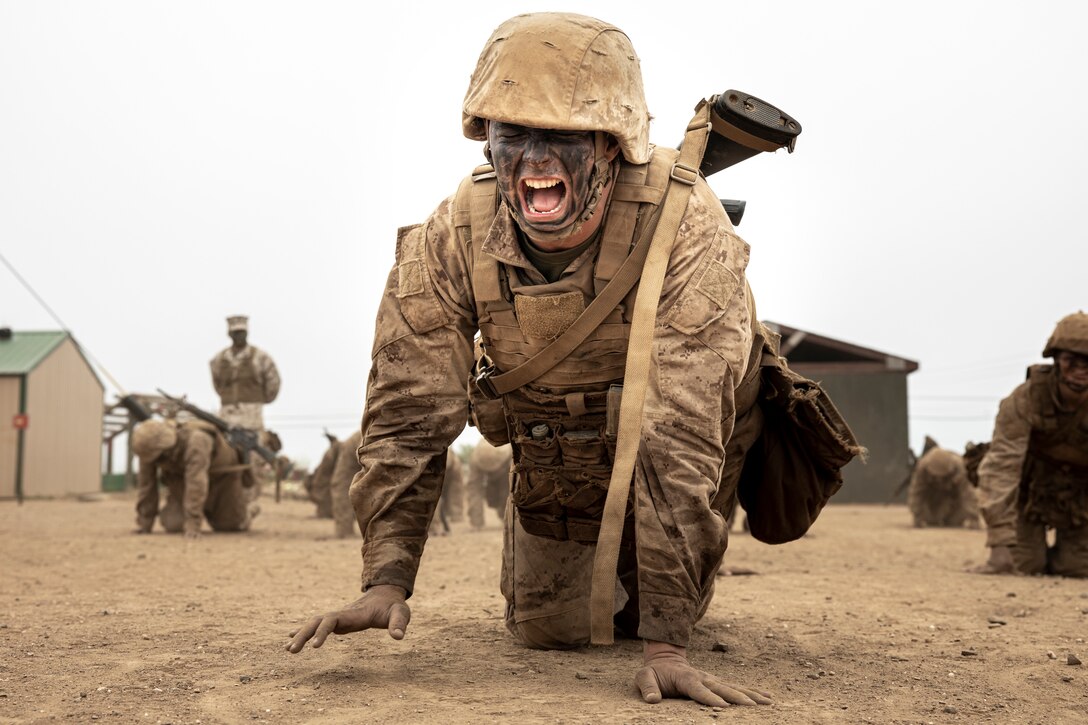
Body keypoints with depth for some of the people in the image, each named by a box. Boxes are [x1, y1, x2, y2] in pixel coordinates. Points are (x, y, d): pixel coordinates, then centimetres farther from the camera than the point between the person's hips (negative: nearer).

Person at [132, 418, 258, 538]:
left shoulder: (195, 441, -44)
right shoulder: (150, 448, -26)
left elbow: (197, 484, -47)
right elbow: (146, 483, -17)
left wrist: (193, 525, -49)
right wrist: (144, 524, -16)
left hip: (222, 475, -4)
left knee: (232, 524, 1)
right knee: (173, 524, -14)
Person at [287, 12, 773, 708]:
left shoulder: (684, 225, -38)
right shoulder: (451, 238, -27)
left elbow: (682, 435, -41)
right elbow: (409, 414, -22)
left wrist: (664, 638, -42)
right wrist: (387, 580, -32)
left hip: (671, 462, -2)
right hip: (549, 464, 3)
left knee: (645, 614, 6)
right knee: (547, 629, 10)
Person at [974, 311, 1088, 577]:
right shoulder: (1025, 398, -32)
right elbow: (1000, 468, -36)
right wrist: (1001, 542, -42)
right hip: (1030, 485, -1)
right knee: (1026, 565, -6)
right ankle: (1035, 554, 29)